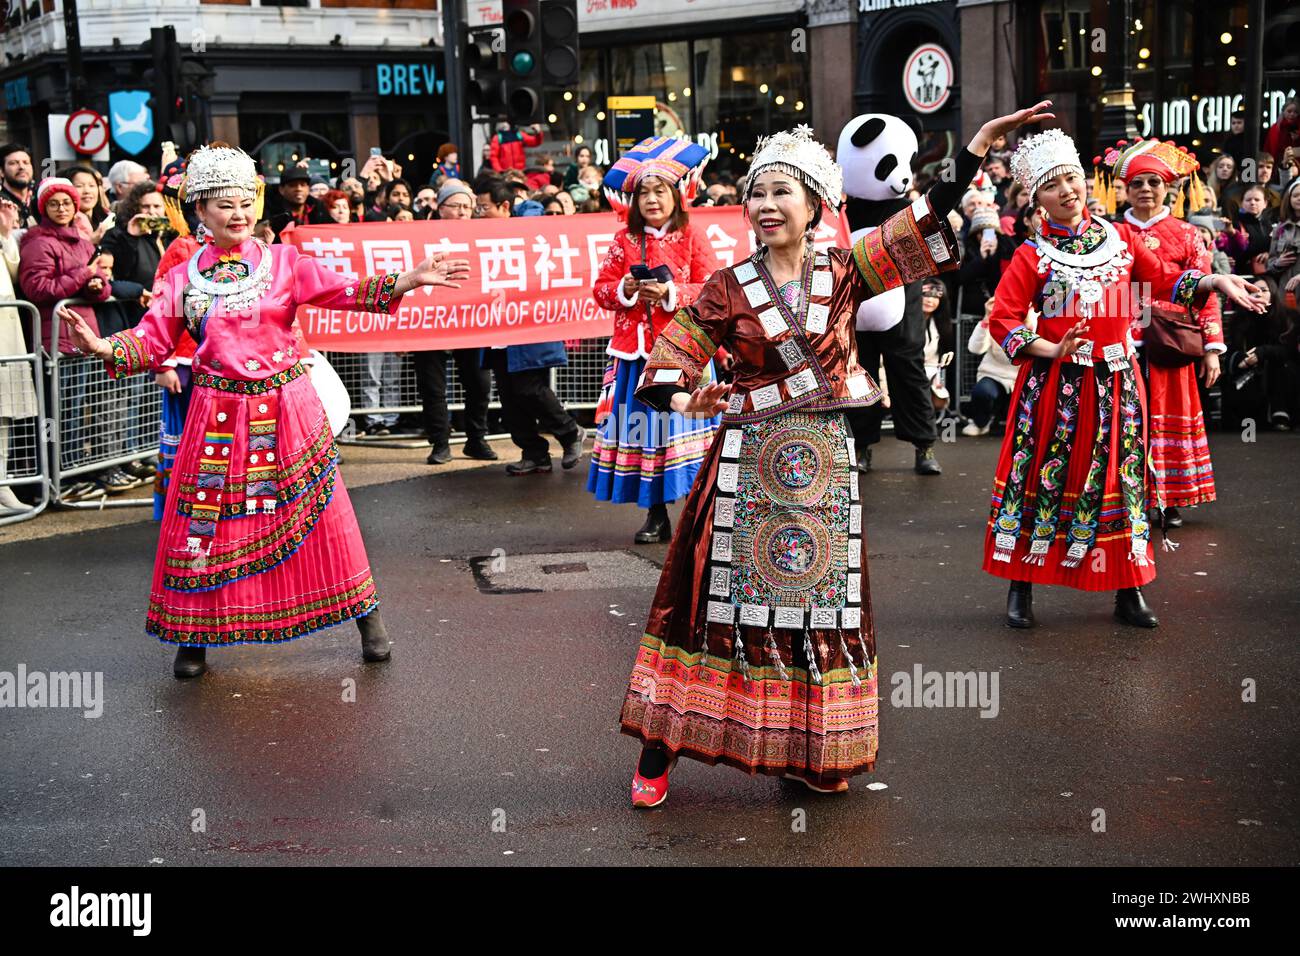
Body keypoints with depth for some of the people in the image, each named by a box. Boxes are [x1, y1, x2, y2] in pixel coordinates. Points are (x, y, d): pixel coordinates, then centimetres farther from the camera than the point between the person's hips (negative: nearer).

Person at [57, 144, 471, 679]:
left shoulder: (284, 262, 2)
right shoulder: (183, 278, 6)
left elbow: (346, 293, -5)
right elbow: (152, 341, 3)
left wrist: (412, 280, -17)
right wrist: (103, 348, -16)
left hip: (286, 409, -1)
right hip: (219, 414, 1)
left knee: (318, 514, 3)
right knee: (207, 520, 4)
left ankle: (366, 618, 14)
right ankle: (194, 635, 18)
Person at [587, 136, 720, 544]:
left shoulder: (692, 239, 1)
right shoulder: (624, 241, 8)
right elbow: (601, 289, 7)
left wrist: (671, 293, -16)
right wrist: (624, 290, -12)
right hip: (636, 351, 3)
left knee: (682, 428, -4)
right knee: (642, 427, 5)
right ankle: (655, 514, 15)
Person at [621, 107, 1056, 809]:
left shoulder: (843, 274, 5)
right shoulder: (728, 288, 1)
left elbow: (921, 226, 3)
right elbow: (671, 358, 0)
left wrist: (981, 141, -2)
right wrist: (682, 400, -23)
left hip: (825, 462, 2)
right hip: (748, 459, -2)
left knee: (820, 597, 7)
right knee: (723, 594, -1)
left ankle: (808, 750, 20)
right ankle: (659, 749, 7)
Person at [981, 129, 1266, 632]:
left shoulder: (1121, 237, 7)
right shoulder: (1031, 256, -3)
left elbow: (1164, 280, 10)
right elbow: (1002, 319, -6)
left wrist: (1216, 281, -4)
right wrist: (1051, 350, -17)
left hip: (1116, 382, 3)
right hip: (1055, 383, -3)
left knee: (1117, 476, 8)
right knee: (1045, 477, 2)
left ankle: (1128, 590, 17)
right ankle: (1021, 587, 13)